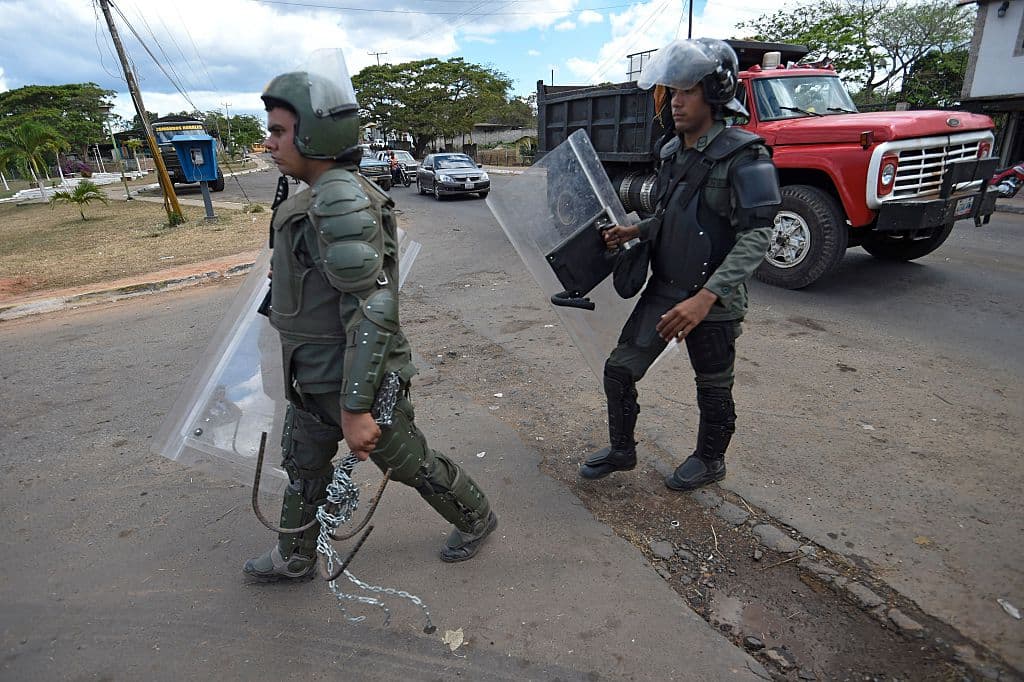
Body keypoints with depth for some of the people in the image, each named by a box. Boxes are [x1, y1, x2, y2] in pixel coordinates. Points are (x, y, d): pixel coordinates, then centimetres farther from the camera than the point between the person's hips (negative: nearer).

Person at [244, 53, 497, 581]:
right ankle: (294, 559, 44)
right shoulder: (322, 196, 6)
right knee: (302, 469, 22)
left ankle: (476, 520, 37)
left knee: (409, 463, 12)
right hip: (314, 378, 9)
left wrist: (355, 408, -28)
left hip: (354, 381, -9)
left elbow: (372, 313, -30)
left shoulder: (340, 203, -25)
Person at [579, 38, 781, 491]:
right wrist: (634, 231, 2)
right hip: (663, 289, 7)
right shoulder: (673, 152, 7)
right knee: (619, 370, 7)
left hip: (714, 300, -6)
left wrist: (706, 298, -34)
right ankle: (621, 450, 28)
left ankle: (710, 461, 37)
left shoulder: (743, 156, -16)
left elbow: (755, 237, -23)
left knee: (712, 390, 12)